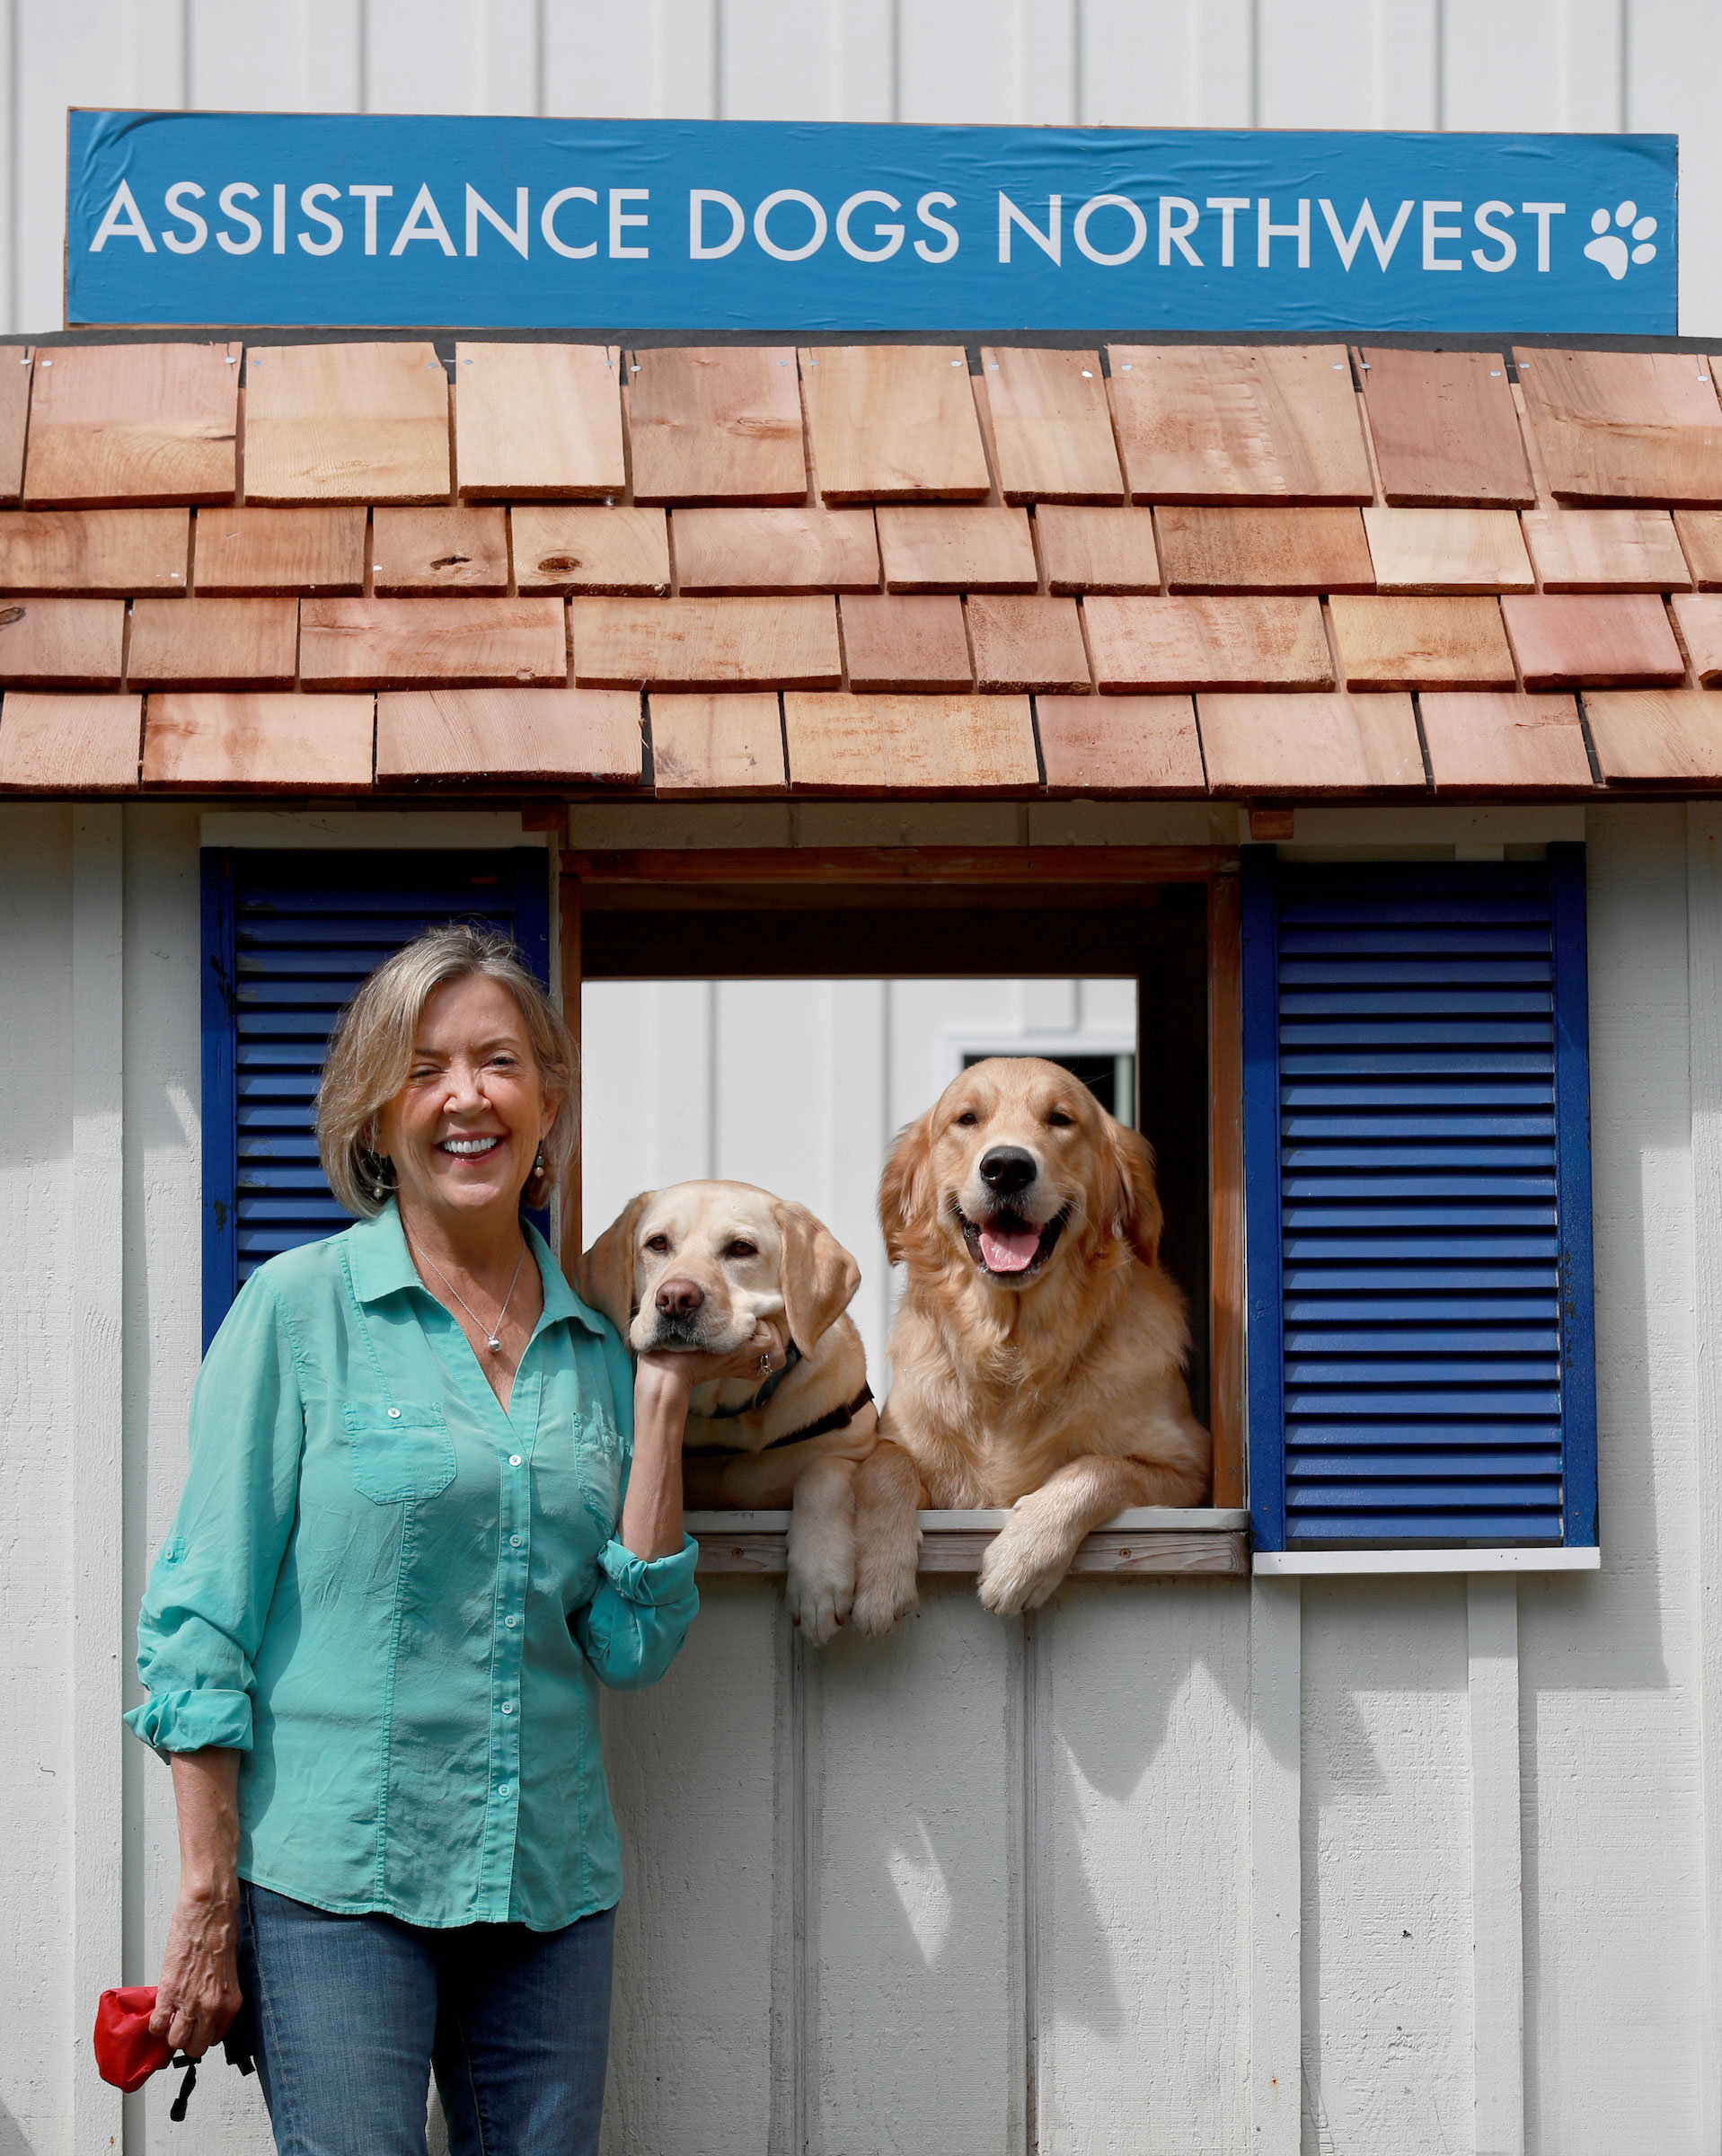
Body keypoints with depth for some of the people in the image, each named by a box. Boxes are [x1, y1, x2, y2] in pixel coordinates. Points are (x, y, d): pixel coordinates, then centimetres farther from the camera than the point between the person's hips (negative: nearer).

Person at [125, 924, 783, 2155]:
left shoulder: (596, 1344, 9)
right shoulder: (301, 1309, -3)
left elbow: (632, 1646, 5)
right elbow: (203, 1617, -4)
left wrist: (664, 1400, -1)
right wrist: (207, 1898, -8)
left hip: (551, 1883, 4)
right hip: (340, 1872, -4)